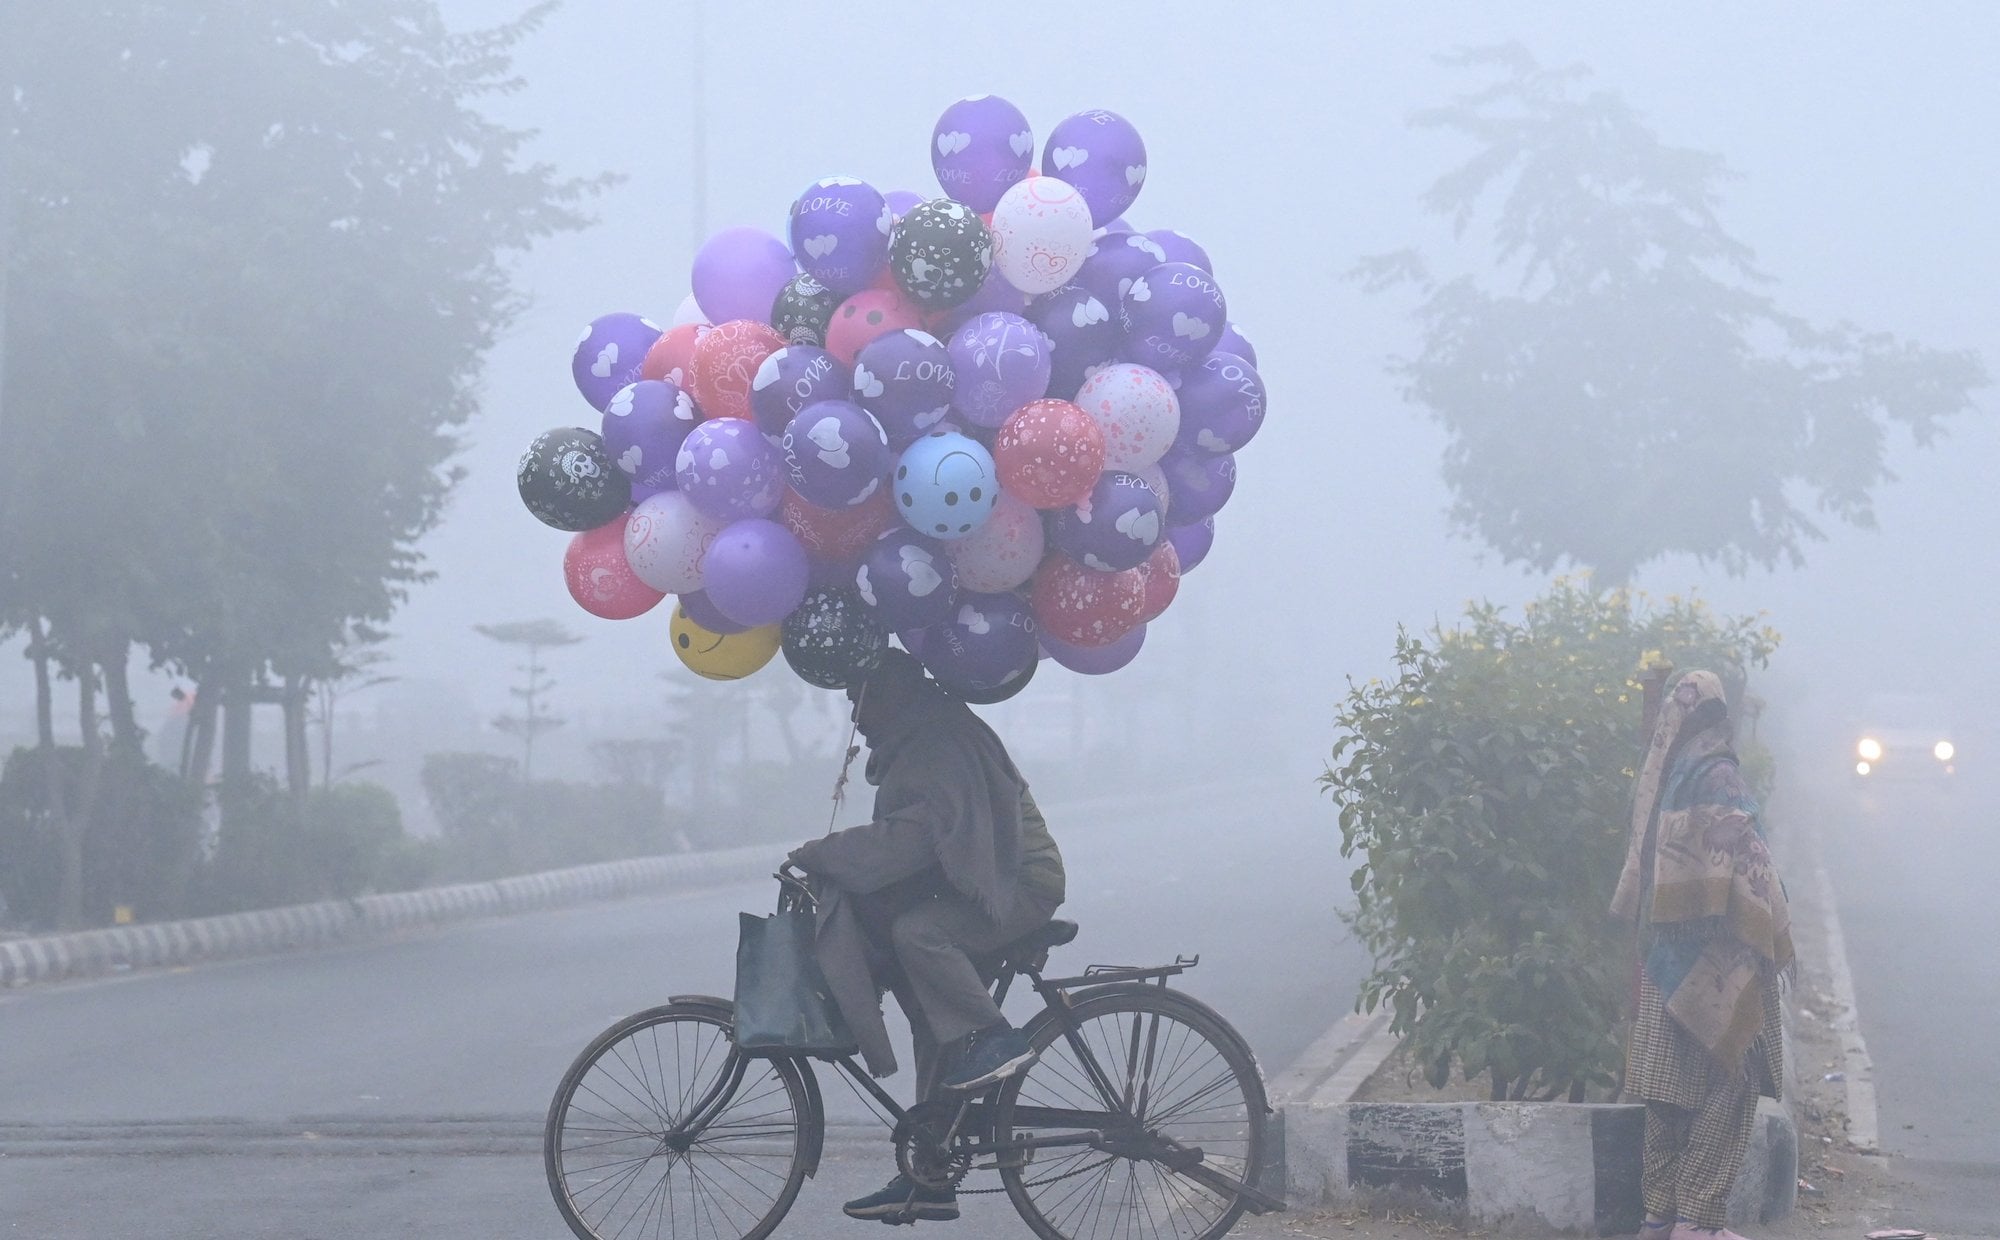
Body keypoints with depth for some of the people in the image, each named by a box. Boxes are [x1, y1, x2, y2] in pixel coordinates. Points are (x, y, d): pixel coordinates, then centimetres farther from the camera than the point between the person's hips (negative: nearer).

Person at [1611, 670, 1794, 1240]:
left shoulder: (1657, 777, 10)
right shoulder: (1717, 776, -13)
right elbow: (1741, 864, -16)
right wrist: (1773, 936, -9)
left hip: (1664, 952, 8)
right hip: (1716, 957, -8)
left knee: (1671, 1086, 10)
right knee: (1725, 1086, -4)